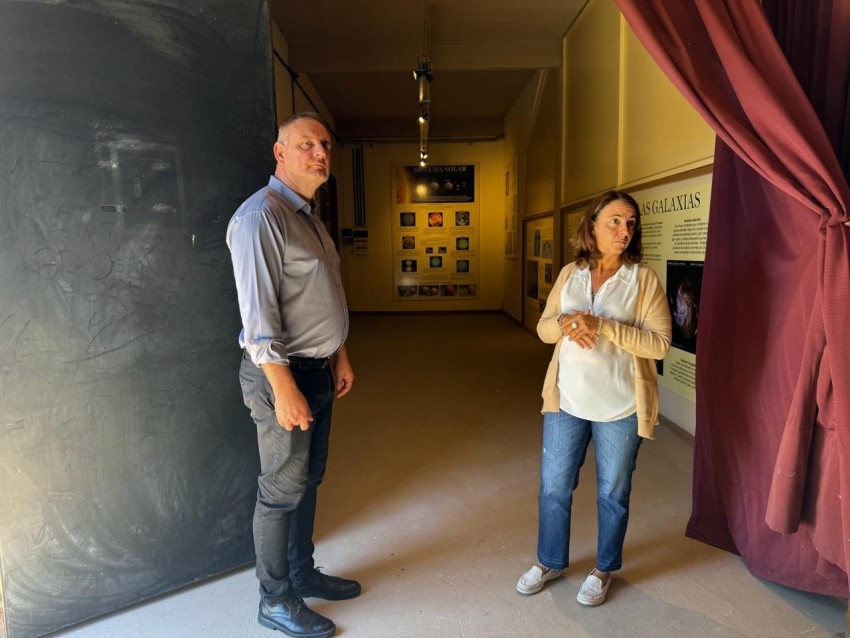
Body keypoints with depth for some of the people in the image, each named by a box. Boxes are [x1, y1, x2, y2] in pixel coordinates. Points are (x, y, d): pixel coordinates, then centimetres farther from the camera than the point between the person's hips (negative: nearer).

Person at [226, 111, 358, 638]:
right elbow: (258, 313, -22)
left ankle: (303, 574, 37)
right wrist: (284, 390, -22)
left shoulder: (310, 215, 14)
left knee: (308, 480, 19)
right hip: (283, 372, -9)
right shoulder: (261, 216, -16)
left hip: (318, 369, 9)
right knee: (283, 490, 4)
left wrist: (340, 357, 19)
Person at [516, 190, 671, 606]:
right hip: (566, 401, 3)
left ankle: (604, 570, 37)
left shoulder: (644, 279, -7)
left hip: (619, 408, -3)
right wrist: (564, 323, -17)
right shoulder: (570, 274, 4)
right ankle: (550, 562, 36)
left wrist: (602, 326, -24)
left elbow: (660, 343, -13)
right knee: (552, 487, 13)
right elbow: (543, 327, 6)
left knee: (612, 493, 14)